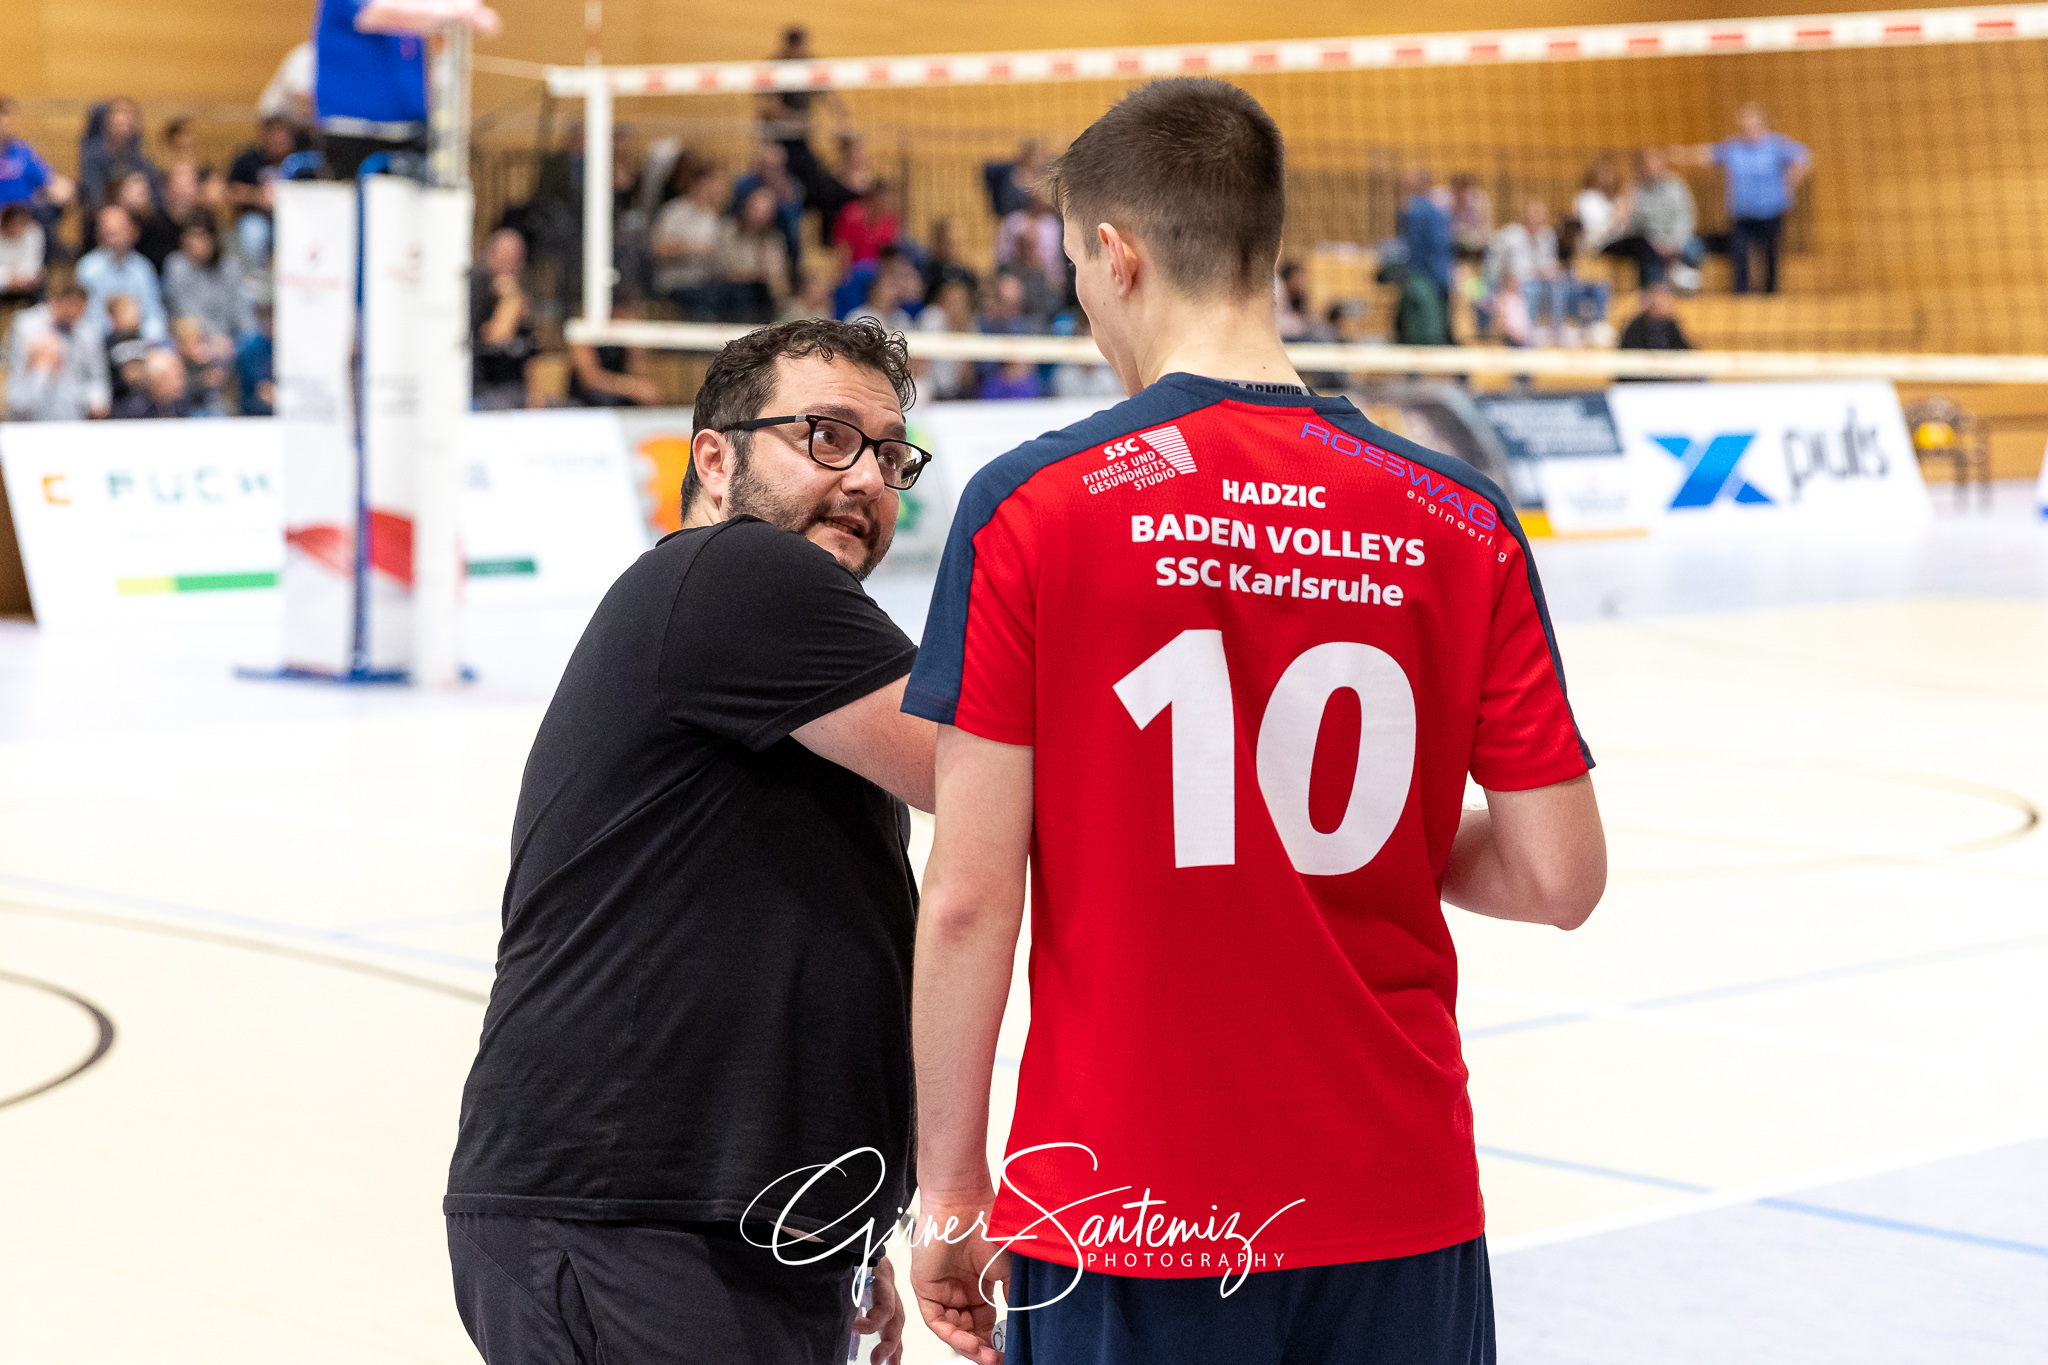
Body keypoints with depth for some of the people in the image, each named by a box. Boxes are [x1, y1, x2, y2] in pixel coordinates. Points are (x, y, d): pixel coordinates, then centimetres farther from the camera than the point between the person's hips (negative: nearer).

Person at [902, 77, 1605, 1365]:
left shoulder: (1028, 507, -8)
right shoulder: (1458, 521, -2)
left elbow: (969, 896, -9)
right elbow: (1560, 874, -2)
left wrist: (951, 1180, 2)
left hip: (1121, 1216, -2)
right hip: (1400, 1209, 2)